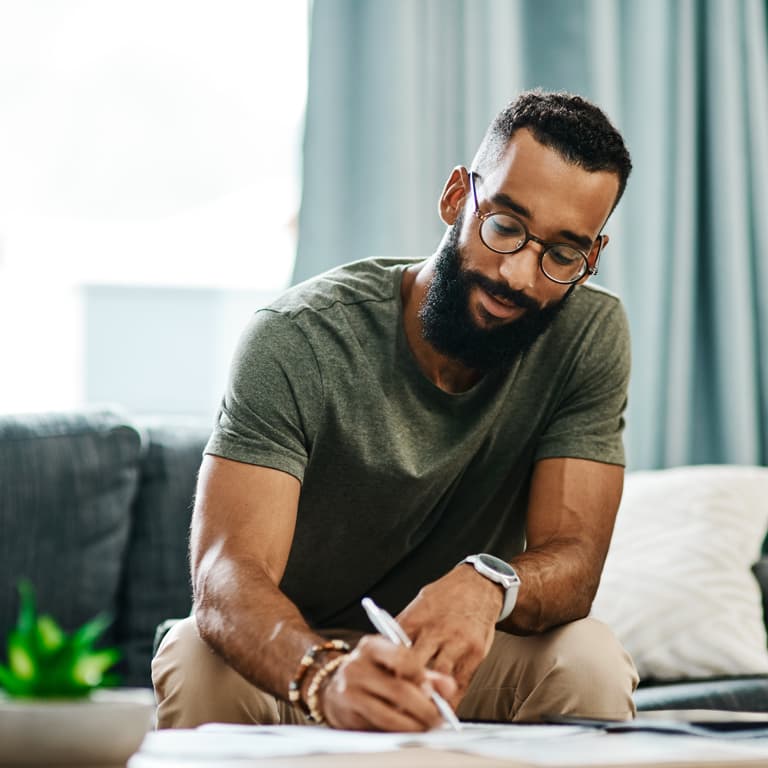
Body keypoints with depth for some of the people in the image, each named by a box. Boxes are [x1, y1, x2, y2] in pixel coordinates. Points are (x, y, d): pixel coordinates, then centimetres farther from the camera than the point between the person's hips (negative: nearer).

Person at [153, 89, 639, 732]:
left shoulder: (591, 336, -13)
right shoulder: (297, 341, -22)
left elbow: (573, 559, -18)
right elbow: (228, 572, -32)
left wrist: (487, 584, -44)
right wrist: (326, 676, -55)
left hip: (454, 656, 2)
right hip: (293, 658, -2)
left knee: (589, 660, -28)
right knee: (201, 660, -34)